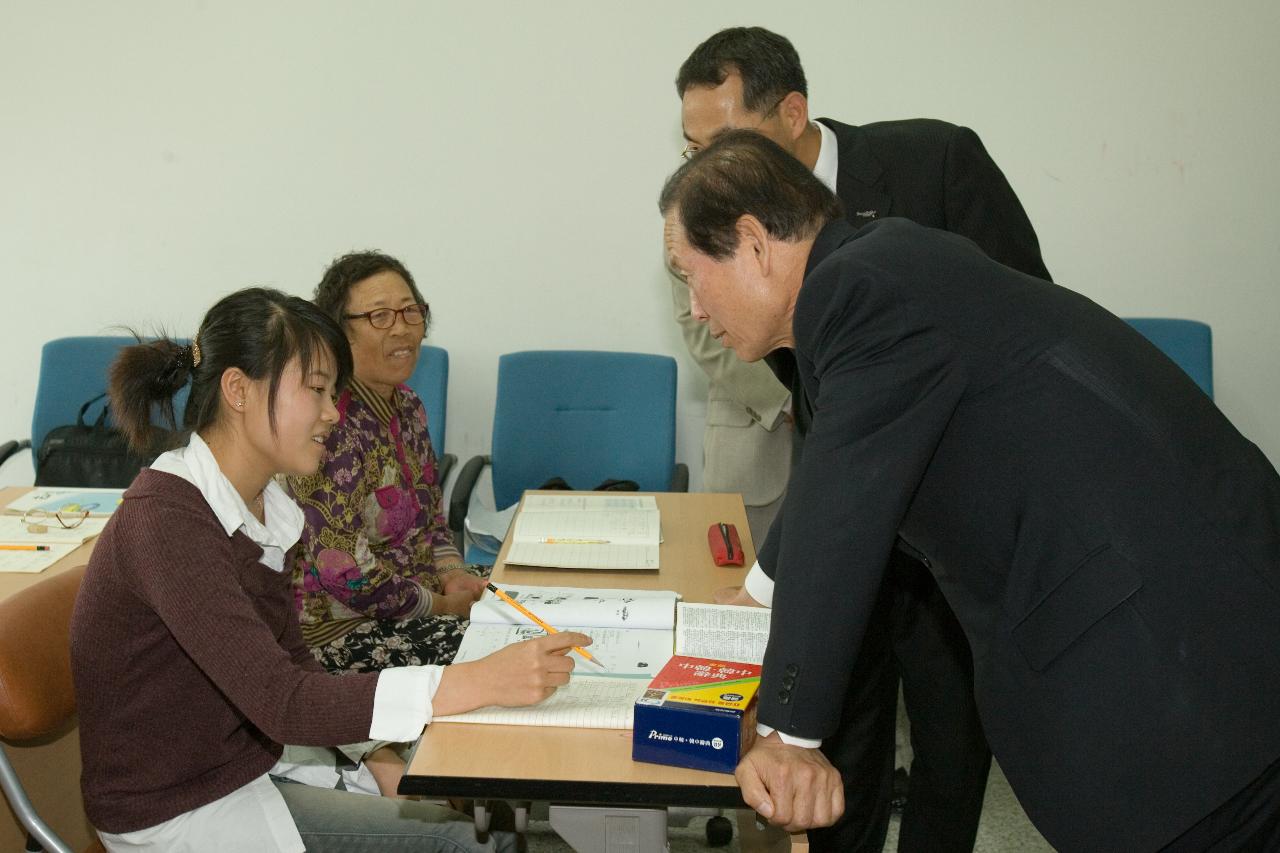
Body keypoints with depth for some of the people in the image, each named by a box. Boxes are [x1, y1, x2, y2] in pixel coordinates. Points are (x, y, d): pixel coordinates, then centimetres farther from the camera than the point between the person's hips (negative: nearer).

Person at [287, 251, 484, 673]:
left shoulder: (407, 406, 7)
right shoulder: (330, 422, -21)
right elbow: (341, 568, -24)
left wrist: (453, 574, -2)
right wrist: (441, 605, -14)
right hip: (338, 628, -9)